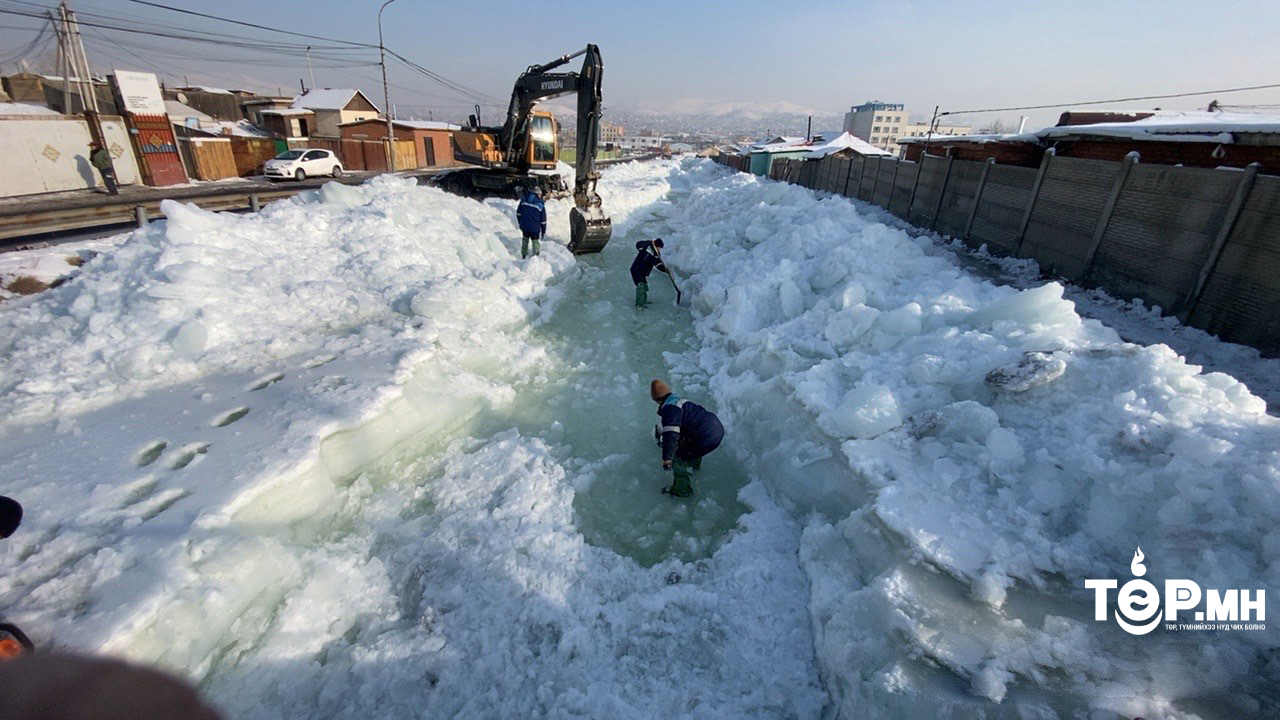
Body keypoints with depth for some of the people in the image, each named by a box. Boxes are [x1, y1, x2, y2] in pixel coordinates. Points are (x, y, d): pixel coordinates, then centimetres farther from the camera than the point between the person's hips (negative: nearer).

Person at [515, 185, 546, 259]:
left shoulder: (523, 200, 0)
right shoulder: (540, 204, -9)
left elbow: (518, 213, 8)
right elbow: (543, 219, -5)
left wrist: (521, 223, 21)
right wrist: (543, 231, 4)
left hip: (524, 226, 4)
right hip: (535, 228, -4)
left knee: (525, 239, 23)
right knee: (536, 242, 8)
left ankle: (524, 255, 31)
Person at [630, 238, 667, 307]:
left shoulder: (656, 255, 5)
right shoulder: (646, 247, -14)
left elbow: (659, 265, 2)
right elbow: (638, 245, -31)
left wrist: (665, 269, -17)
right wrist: (649, 243, -40)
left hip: (643, 273, 8)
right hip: (636, 270, -8)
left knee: (645, 287, 18)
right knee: (640, 286, -16)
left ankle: (644, 301, 37)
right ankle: (639, 304, -14)